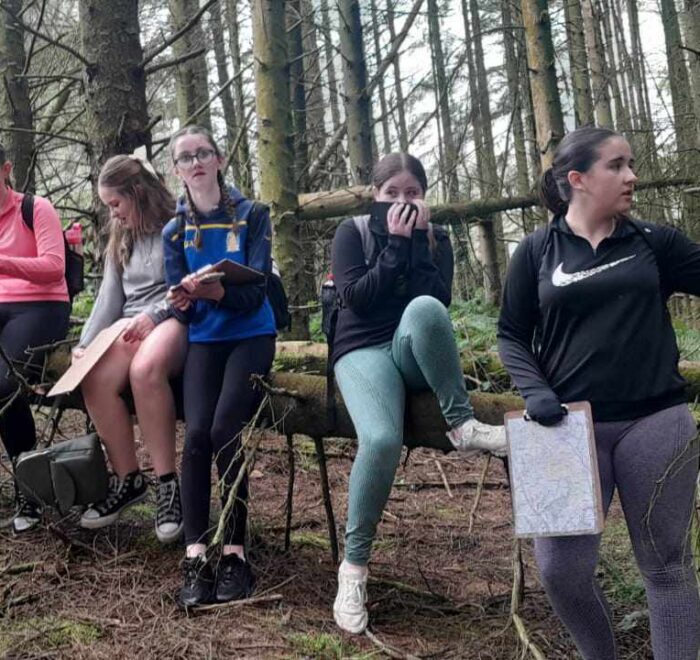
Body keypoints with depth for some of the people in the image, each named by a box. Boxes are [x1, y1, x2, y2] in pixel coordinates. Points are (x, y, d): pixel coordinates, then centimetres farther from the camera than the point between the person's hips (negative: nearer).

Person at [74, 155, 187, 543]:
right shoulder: (122, 238, 24)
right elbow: (110, 296, 18)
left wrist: (155, 314, -20)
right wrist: (86, 343, 6)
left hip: (176, 320, -6)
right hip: (131, 325, 6)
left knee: (145, 370, -40)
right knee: (95, 380, -27)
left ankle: (167, 483, -31)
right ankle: (127, 479, -13)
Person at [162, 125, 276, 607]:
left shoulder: (252, 215, -1)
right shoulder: (175, 231, 8)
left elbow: (256, 291, -10)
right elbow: (182, 304, 4)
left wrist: (217, 292, -31)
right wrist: (186, 299, -21)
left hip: (251, 335, -2)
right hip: (204, 340, 3)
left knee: (224, 431, -22)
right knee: (196, 434, -20)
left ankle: (235, 554, -12)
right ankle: (196, 558, -19)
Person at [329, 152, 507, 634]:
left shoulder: (436, 238, 10)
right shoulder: (352, 231, 4)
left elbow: (440, 301, -6)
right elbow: (355, 298, -11)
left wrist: (418, 242, -10)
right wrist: (395, 245, -11)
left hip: (416, 352, 2)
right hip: (364, 351, -2)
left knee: (423, 308, -36)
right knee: (382, 439, -33)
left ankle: (462, 422, -24)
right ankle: (354, 565, -17)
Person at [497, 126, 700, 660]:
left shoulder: (654, 243, 6)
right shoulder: (537, 251, 3)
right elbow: (511, 335, 5)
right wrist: (535, 391, -9)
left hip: (657, 422, 1)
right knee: (561, 567, 0)